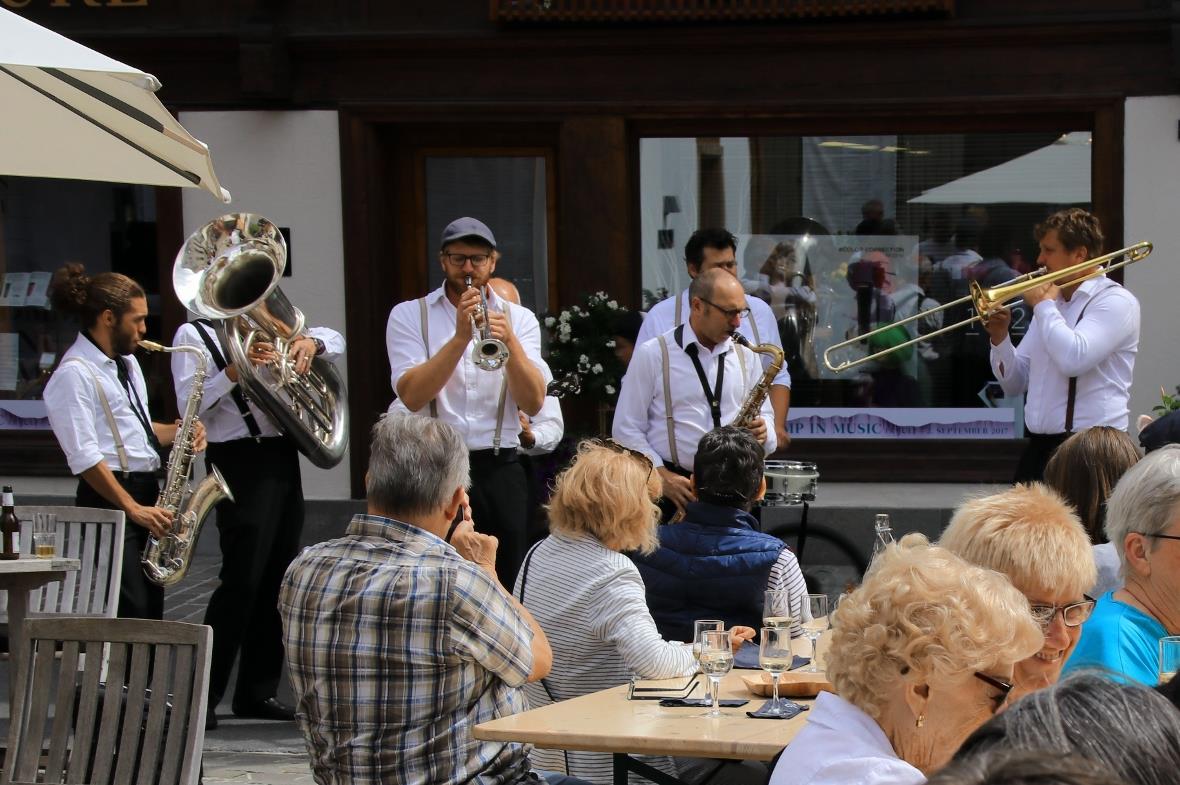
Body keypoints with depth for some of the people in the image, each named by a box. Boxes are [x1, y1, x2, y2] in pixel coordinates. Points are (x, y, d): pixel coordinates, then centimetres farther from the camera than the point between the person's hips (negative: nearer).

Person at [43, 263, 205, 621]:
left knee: (150, 617, 9)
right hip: (109, 500, -9)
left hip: (146, 495, 9)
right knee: (129, 616, -13)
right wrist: (133, 509, -21)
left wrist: (179, 431, 6)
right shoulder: (74, 374, -13)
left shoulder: (127, 363, 16)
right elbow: (85, 457, -19)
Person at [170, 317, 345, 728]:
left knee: (278, 579, 8)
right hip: (240, 460, -7)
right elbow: (189, 405, -10)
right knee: (243, 579, -13)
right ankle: (202, 695, -9)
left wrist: (311, 342, 3)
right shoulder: (194, 335, 1)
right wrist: (235, 371, -21)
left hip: (283, 459, 7)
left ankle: (257, 691, 15)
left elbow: (335, 340, 25)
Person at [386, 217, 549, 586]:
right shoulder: (409, 315, 4)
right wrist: (461, 337, -18)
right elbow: (412, 395, -12)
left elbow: (533, 403, -3)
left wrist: (510, 342, -17)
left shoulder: (519, 319, 10)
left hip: (498, 470, 2)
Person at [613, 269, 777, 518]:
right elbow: (626, 429, -1)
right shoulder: (652, 355, 0)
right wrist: (662, 476, -13)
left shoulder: (746, 357, 13)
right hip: (674, 491, -3)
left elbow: (765, 415, 21)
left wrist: (762, 434, -3)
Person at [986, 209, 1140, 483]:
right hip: (1039, 447, 7)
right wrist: (1000, 338, 0)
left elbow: (1073, 360, -23)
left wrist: (1043, 305, -10)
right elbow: (1014, 384, 18)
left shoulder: (1115, 301, -6)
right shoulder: (1052, 303, 16)